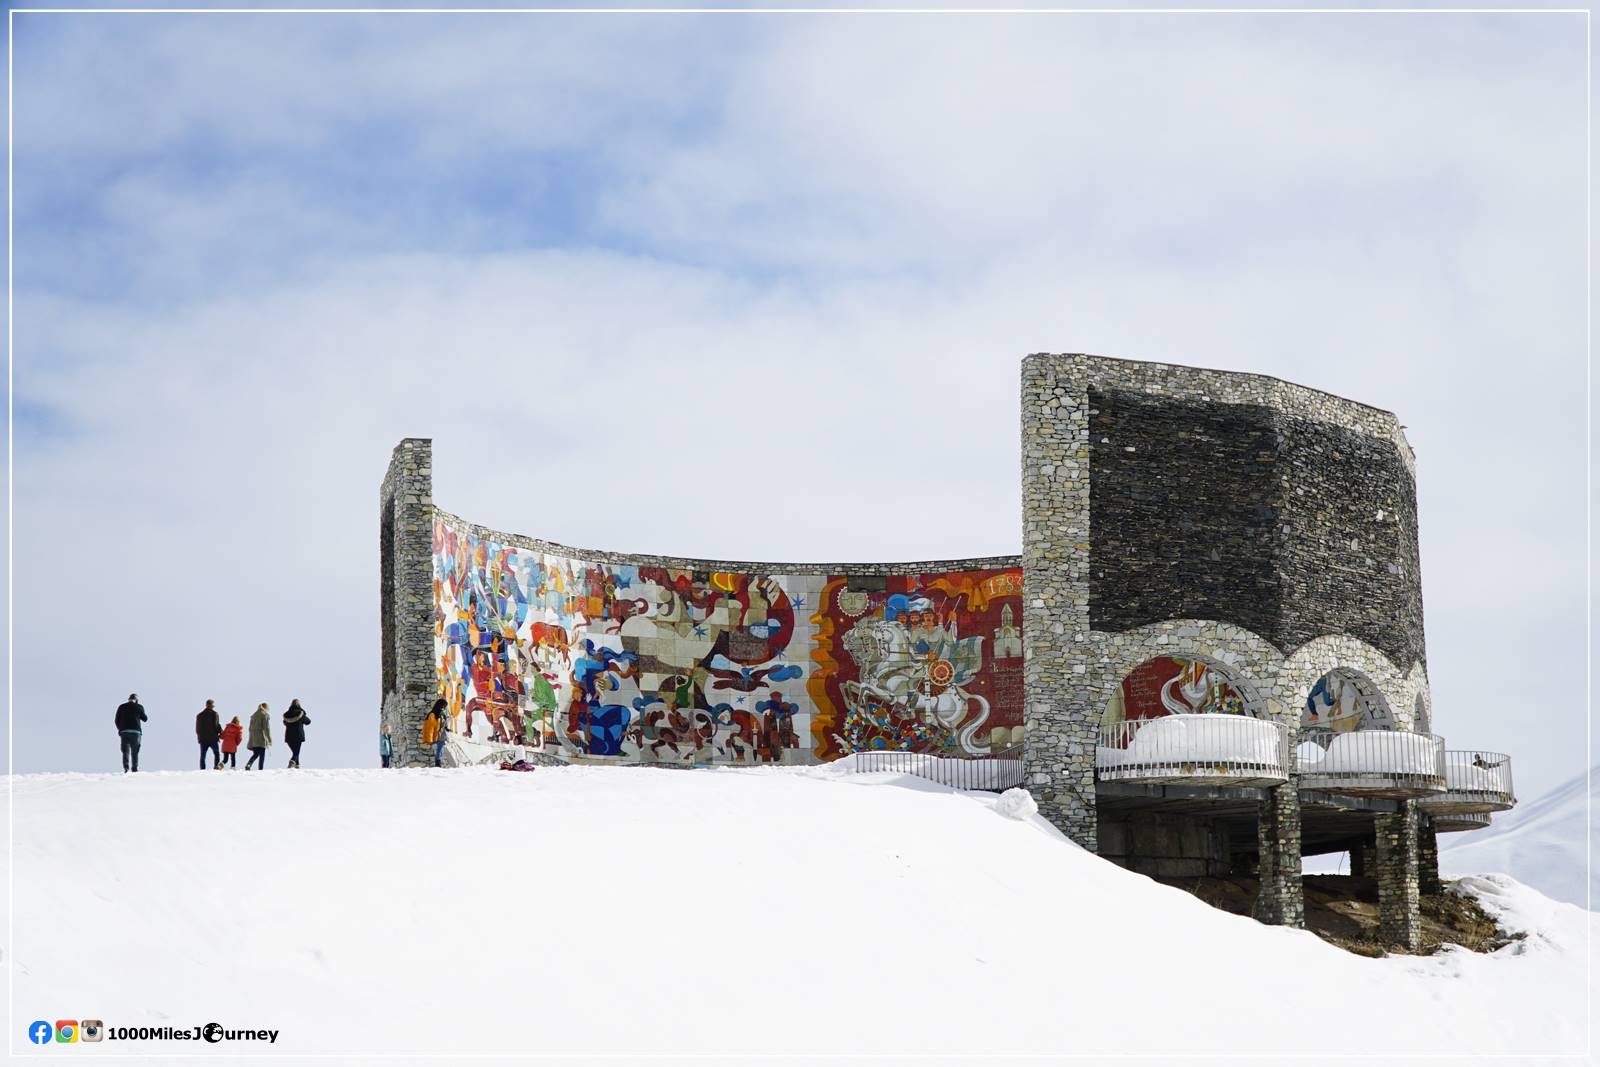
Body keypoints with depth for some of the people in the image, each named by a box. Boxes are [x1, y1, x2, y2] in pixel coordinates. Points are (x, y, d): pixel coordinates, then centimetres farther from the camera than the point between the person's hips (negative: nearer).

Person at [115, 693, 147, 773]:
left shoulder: (121, 707, 8)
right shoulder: (139, 707, 1)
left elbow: (117, 720, 8)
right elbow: (145, 719, 7)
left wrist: (120, 729, 21)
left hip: (124, 731, 1)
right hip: (136, 731, -1)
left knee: (125, 751, 0)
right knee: (135, 752, 6)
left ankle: (126, 767, -17)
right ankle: (134, 769, 2)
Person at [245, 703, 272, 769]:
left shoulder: (253, 715, 16)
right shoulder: (265, 715, -4)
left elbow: (250, 728, 19)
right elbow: (267, 728, -9)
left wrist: (251, 740, 25)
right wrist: (269, 739, -6)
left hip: (253, 739, 6)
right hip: (261, 738, -6)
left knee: (255, 754, 13)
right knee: (262, 756, -2)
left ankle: (248, 764, -10)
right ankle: (260, 769, -10)